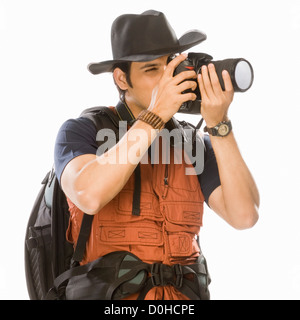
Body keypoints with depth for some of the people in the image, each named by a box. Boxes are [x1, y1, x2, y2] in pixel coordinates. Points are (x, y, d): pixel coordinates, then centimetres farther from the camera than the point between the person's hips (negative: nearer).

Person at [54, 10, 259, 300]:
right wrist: (156, 115, -17)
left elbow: (244, 215, -3)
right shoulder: (80, 133, 1)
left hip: (182, 294, 3)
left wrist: (218, 123, -10)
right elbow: (89, 196, -20)